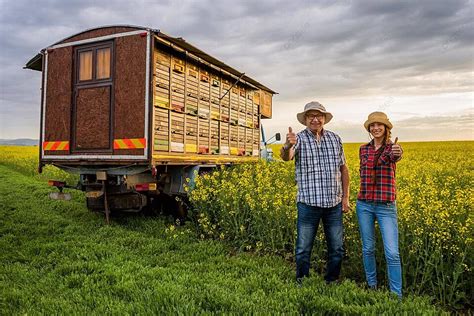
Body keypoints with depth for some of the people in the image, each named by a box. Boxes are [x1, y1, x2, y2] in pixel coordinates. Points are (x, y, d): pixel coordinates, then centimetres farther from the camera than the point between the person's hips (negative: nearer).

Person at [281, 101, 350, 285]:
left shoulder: (335, 139, 7)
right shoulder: (299, 139, -4)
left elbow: (343, 169, 11)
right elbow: (285, 157, -25)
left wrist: (346, 197, 6)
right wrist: (288, 145, -47)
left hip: (334, 203, 4)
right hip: (308, 203, -3)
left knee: (337, 249, 14)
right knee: (303, 249, 6)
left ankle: (332, 283, 32)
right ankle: (301, 284, 24)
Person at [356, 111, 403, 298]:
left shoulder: (393, 147, -2)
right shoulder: (363, 149, 7)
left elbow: (396, 157, -26)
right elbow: (368, 166, -11)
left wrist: (396, 153, -51)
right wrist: (386, 153, -28)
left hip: (386, 206, -3)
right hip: (364, 204, 3)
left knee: (392, 253, -5)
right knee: (368, 248, 12)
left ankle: (396, 296, 5)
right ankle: (371, 286, 28)